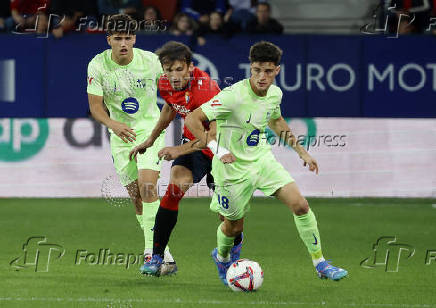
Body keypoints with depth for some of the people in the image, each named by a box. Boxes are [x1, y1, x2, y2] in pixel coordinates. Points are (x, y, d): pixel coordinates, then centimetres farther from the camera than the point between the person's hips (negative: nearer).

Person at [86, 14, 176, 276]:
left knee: (147, 186, -21)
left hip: (150, 129, -2)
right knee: (136, 195, 3)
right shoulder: (98, 66, -10)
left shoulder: (151, 61, -12)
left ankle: (153, 251, -22)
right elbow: (95, 106, -9)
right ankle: (164, 256, 12)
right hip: (121, 135, 2)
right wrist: (113, 124, -27)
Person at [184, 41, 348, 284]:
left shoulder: (275, 93, -4)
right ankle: (221, 257, 45)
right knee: (234, 227, 10)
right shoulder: (234, 96, -26)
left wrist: (301, 151, 19)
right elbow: (192, 120, -26)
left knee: (300, 204, -10)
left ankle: (320, 264, 2)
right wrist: (217, 150, -32)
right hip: (234, 167, -5)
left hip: (262, 159, 5)